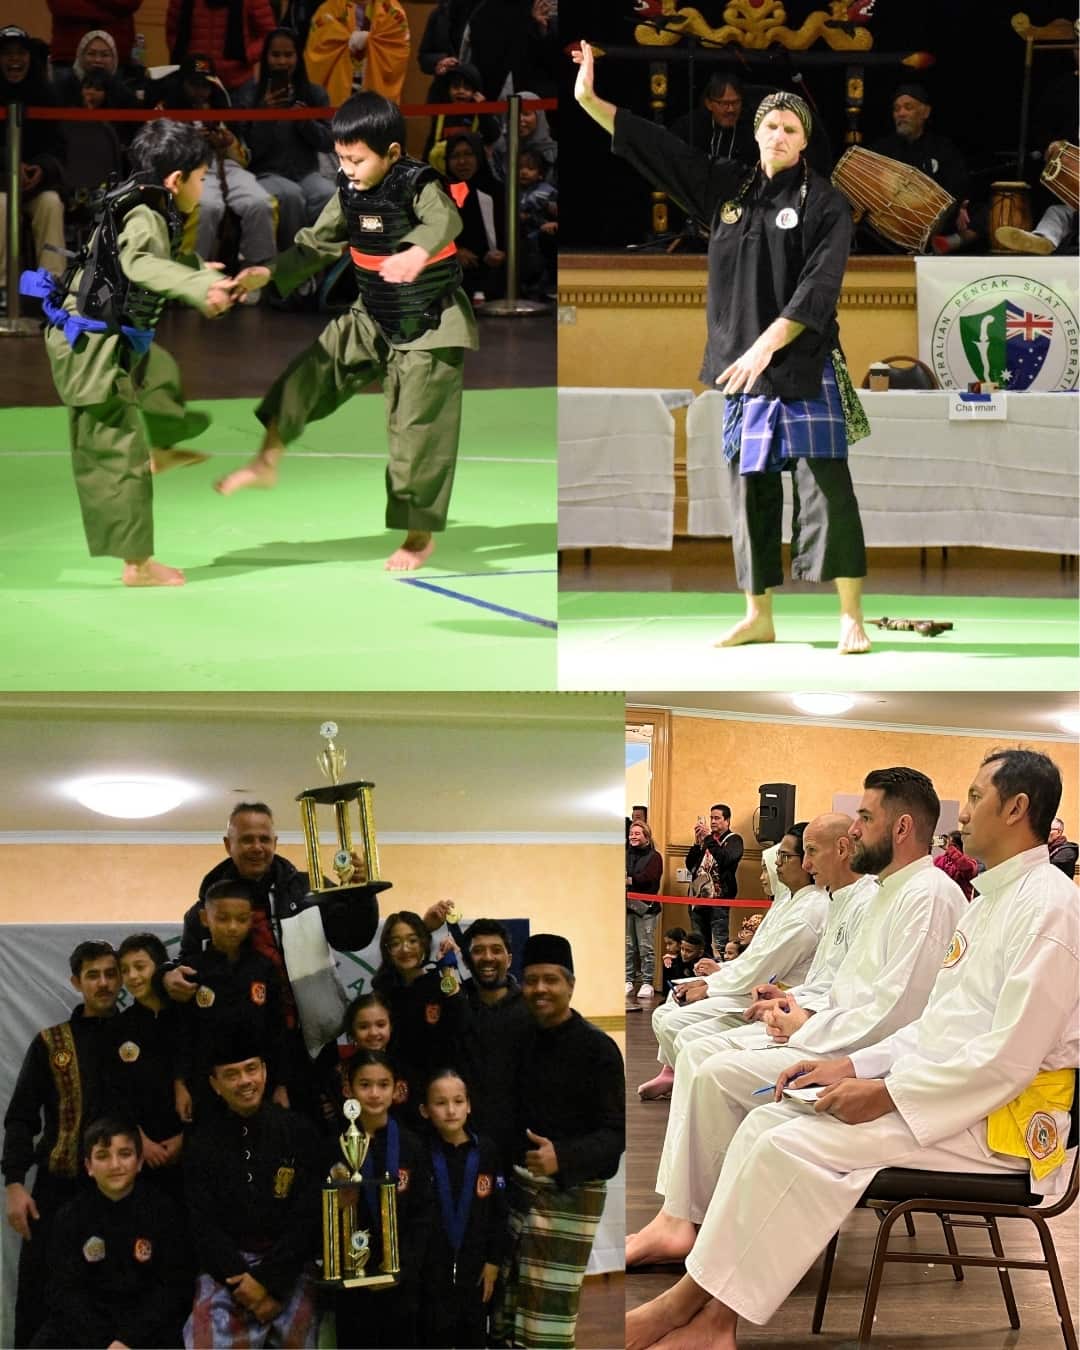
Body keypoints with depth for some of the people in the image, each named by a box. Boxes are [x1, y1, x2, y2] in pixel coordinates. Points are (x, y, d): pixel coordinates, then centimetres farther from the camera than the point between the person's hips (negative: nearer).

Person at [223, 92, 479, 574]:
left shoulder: (418, 185, -23)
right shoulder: (350, 193, -3)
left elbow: (445, 220, -45)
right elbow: (316, 244, 8)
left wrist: (418, 252, -66)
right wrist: (269, 274, -5)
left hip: (430, 329, -6)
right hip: (372, 322, 6)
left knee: (419, 432, 0)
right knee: (312, 371, -4)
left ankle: (420, 535, 13)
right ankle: (267, 460, 11)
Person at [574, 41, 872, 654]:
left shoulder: (825, 204, -3)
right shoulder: (726, 189, 11)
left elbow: (818, 287, -13)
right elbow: (653, 143, 11)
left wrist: (766, 346, -21)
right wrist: (588, 99, 6)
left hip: (806, 368, -5)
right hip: (742, 367, 5)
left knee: (827, 489, -8)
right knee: (751, 493, 9)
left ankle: (852, 619, -5)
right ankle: (759, 618, 17)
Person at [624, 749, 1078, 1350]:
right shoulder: (989, 902, 18)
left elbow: (1010, 1058, -21)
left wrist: (887, 1094, -19)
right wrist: (854, 1067, 6)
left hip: (1003, 1118, -10)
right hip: (950, 1090, 10)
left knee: (795, 1145, -22)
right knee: (766, 1124, -4)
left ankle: (692, 1302, -10)